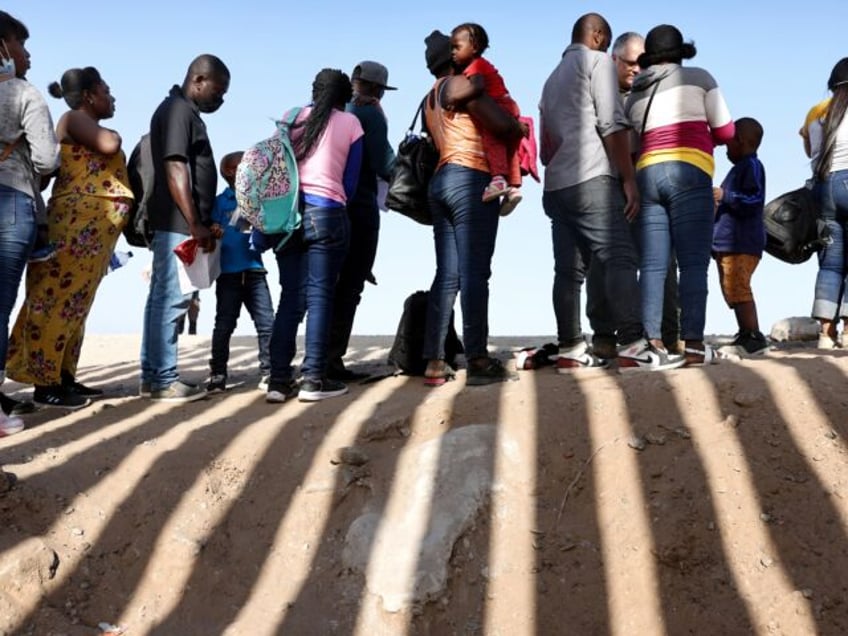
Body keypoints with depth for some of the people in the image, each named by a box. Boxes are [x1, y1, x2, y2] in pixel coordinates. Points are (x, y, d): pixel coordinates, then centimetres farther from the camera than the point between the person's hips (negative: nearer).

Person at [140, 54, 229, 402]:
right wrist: (195, 224, -21)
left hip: (177, 224, 10)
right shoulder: (179, 110, -9)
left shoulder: (184, 111, 22)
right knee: (171, 298, -9)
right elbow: (175, 169, -18)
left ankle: (152, 376, 14)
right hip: (179, 223, -10)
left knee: (162, 298, 10)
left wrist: (200, 223, 21)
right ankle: (164, 380, -7)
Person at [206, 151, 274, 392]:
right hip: (228, 273, -2)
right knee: (224, 325, 2)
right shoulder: (220, 202, 5)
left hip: (254, 271, 2)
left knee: (267, 323, -5)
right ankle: (218, 374, 9)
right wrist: (214, 235, -20)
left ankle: (268, 373, 0)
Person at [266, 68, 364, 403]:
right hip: (327, 214, -3)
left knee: (290, 297, 7)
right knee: (319, 296, -2)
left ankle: (279, 379, 4)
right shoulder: (350, 123, 6)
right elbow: (350, 182, 5)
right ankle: (313, 379, -6)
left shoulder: (291, 117, 13)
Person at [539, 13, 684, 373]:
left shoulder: (552, 78, 28)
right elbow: (611, 124, -8)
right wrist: (628, 178, -10)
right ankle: (633, 347, -21)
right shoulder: (597, 61, 4)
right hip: (590, 180, -8)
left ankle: (570, 351, 1)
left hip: (555, 185, 8)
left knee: (569, 270, 4)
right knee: (620, 258, -13)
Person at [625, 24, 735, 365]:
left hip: (646, 174, 4)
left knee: (652, 266, 0)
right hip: (688, 173, -4)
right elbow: (725, 132, 10)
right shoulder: (698, 78, 10)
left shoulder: (634, 95, 21)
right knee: (693, 263, -7)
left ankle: (651, 343, -7)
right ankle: (693, 344, -13)